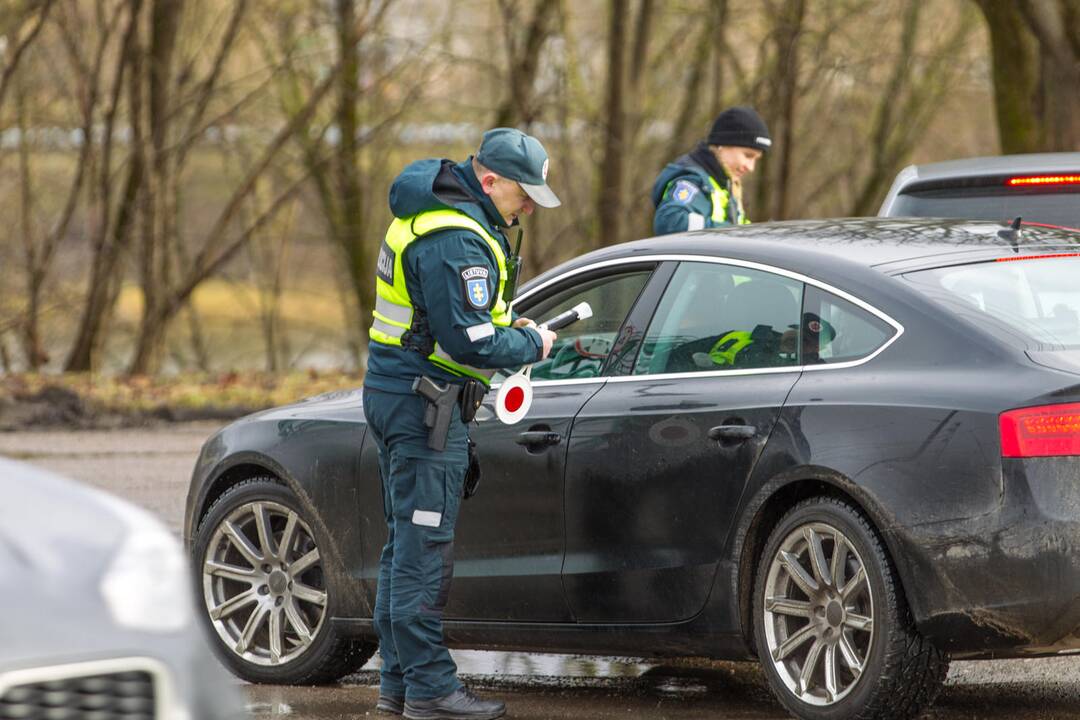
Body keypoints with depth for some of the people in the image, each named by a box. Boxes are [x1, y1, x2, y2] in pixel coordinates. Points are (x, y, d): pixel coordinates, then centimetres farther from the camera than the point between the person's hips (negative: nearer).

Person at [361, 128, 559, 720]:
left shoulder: (433, 210, 14)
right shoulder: (457, 241, -20)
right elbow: (469, 342, -23)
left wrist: (508, 325, 9)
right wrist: (531, 344, -8)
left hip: (393, 388, 11)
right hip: (423, 399, -11)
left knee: (406, 543, 13)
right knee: (424, 545, -8)